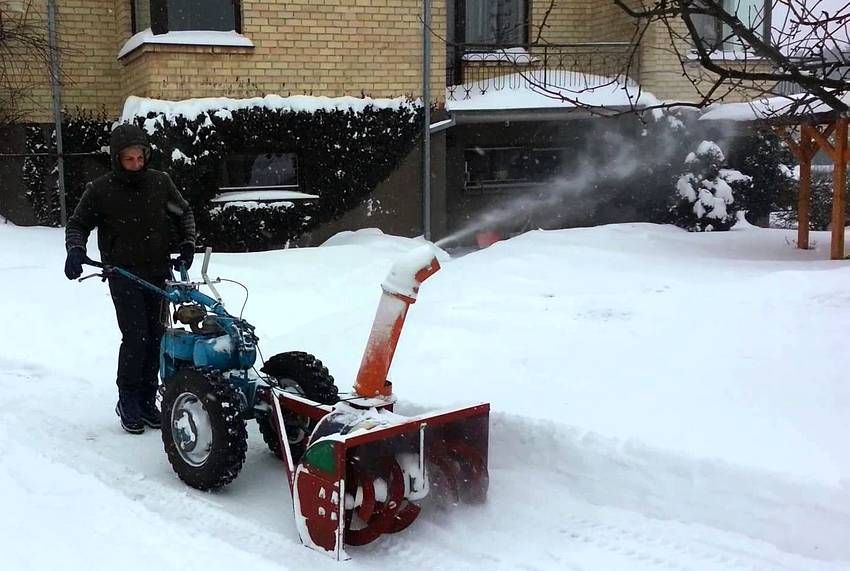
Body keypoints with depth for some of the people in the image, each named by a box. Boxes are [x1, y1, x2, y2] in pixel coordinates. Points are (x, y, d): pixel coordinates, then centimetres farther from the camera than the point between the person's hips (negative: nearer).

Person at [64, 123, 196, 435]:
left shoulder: (160, 182, 1)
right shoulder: (100, 189, -5)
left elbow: (184, 213, 16)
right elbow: (78, 224, 5)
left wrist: (187, 244, 4)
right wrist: (76, 251, -13)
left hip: (159, 271, 3)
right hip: (123, 273, -3)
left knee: (155, 336, 6)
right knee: (135, 337, -11)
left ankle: (147, 400, 18)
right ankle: (127, 402, 5)